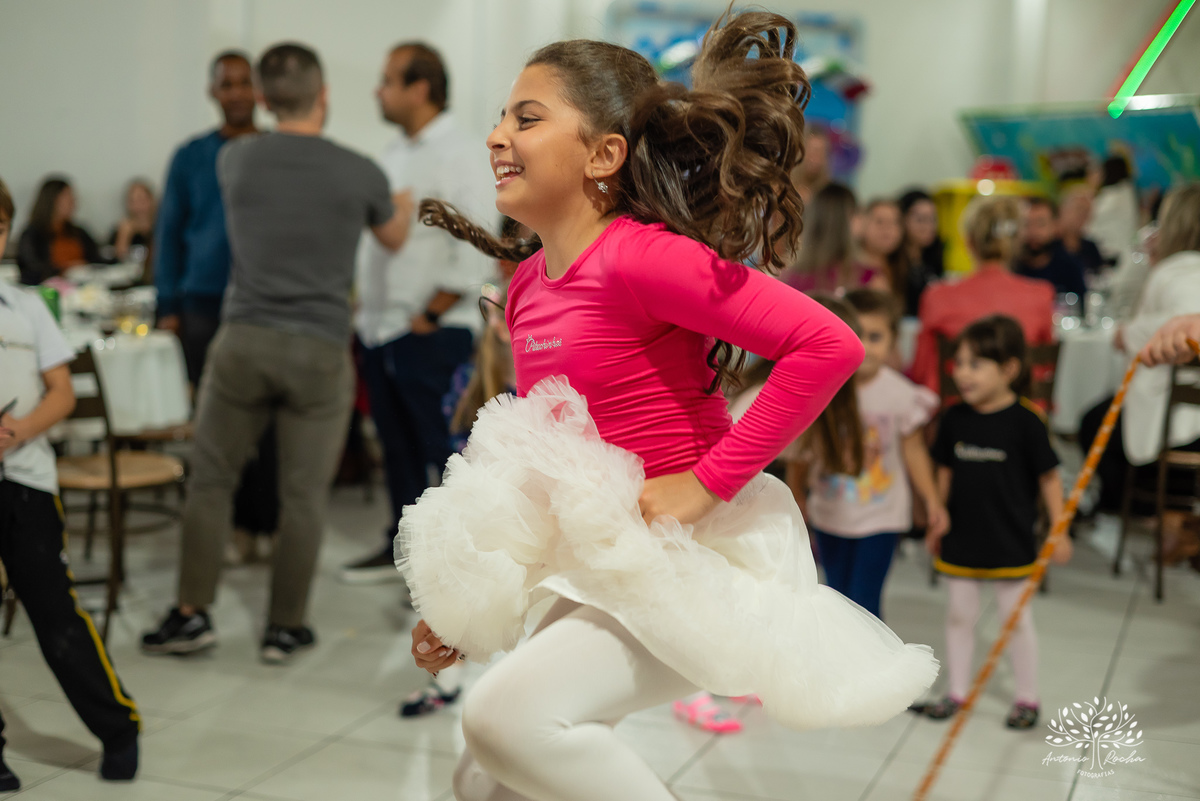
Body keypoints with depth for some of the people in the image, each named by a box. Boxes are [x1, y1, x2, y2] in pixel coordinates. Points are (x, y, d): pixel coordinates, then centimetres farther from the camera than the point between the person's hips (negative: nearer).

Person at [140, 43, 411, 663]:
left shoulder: (234, 159, 2)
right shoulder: (359, 174, -3)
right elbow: (394, 238, 18)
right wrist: (406, 206, 42)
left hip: (244, 341, 2)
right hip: (320, 351, -1)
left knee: (211, 478, 14)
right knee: (303, 496, 7)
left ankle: (192, 613, 15)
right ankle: (284, 629, 16)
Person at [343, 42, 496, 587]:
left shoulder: (457, 158, -12)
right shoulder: (396, 154, 14)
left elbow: (474, 257, -18)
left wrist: (427, 318, -15)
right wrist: (363, 306, 13)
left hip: (429, 336, -8)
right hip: (381, 331, 8)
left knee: (443, 449, -4)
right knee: (398, 446, 16)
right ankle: (403, 547, 29)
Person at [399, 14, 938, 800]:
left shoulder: (642, 257, -18)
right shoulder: (529, 285, 8)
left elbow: (830, 345, -26)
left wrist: (707, 481, -23)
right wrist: (464, 603, 14)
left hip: (699, 557, -8)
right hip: (607, 568, 9)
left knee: (507, 713, -24)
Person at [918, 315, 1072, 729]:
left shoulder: (1025, 421, -13)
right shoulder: (955, 418, -2)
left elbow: (1048, 477, -6)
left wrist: (1059, 530, -5)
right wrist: (938, 523, 13)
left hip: (1010, 540, -4)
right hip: (962, 538, 4)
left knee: (1016, 617, 8)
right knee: (959, 615, 12)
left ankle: (1027, 697, 23)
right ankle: (957, 692, 25)